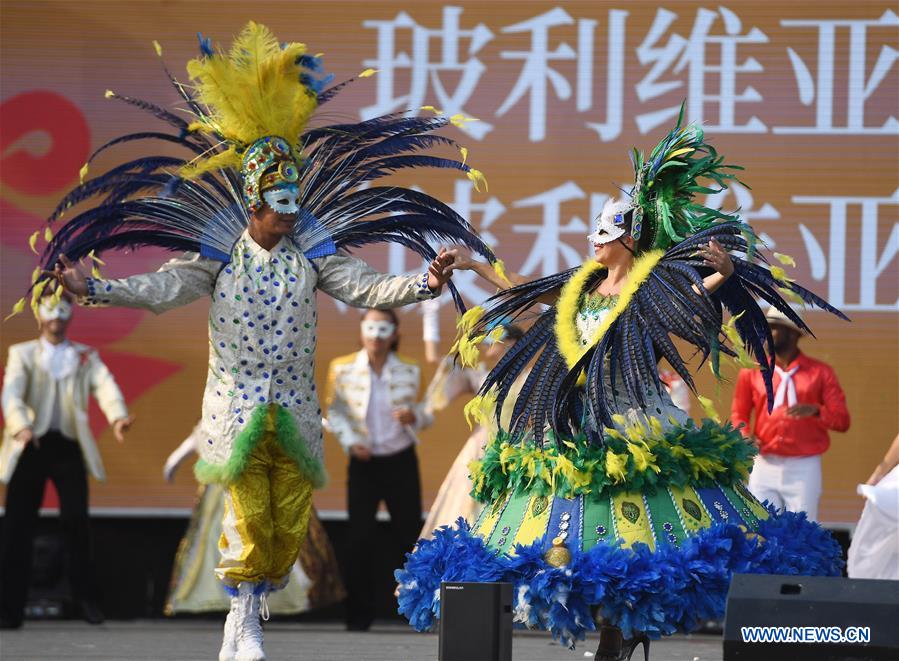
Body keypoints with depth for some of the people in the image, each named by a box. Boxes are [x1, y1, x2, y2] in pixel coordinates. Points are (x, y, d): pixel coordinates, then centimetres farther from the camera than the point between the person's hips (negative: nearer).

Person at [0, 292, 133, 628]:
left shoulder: (86, 357, 13)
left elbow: (105, 386, -6)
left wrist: (118, 417, -29)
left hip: (69, 446, 1)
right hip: (31, 445, -1)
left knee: (76, 520, -8)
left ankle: (87, 599, 3)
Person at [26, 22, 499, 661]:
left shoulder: (312, 254, 3)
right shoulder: (218, 257, -3)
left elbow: (366, 288, -3)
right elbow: (162, 288, -9)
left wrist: (423, 285, -19)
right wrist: (91, 288, -22)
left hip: (294, 408, 3)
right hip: (237, 408, -3)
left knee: (290, 525, 3)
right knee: (249, 519, -5)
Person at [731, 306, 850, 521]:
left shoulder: (820, 372, 4)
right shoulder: (752, 372, 7)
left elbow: (842, 420, 0)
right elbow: (738, 414, 12)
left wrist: (815, 411, -19)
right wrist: (745, 435, -9)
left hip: (804, 470, -1)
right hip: (765, 466, 2)